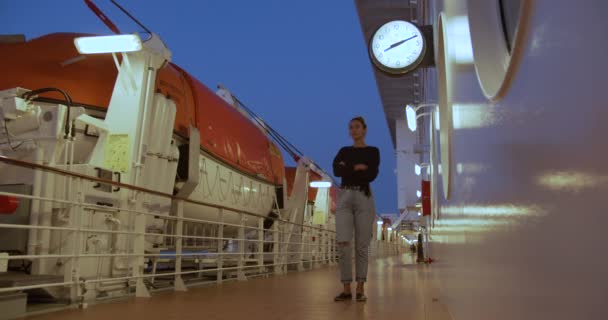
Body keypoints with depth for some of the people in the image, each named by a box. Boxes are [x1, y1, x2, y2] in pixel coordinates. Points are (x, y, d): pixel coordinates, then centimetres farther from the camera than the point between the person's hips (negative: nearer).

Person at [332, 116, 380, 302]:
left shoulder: (372, 151, 6)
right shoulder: (344, 151, 14)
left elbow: (372, 175, -11)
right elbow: (337, 171, -6)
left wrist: (348, 169, -6)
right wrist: (358, 168, -8)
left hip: (364, 198, -2)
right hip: (344, 198, 2)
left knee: (362, 245, -2)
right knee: (343, 243, -10)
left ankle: (360, 288, 5)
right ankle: (346, 289, -4)